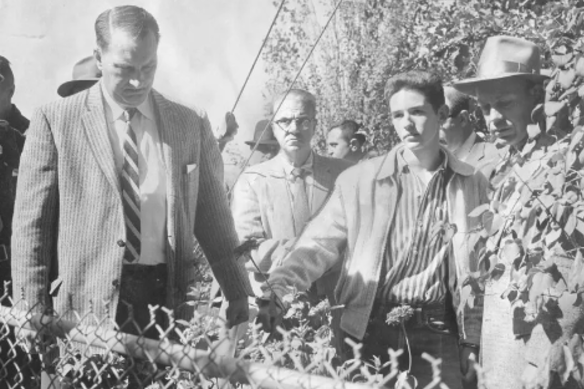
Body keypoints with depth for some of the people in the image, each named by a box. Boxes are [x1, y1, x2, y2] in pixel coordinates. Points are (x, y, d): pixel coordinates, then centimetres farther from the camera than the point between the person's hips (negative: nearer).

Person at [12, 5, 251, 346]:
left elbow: (214, 219, 11)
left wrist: (238, 294, 6)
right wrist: (35, 317, -4)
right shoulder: (56, 121, 0)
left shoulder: (192, 126, 7)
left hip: (168, 299, 2)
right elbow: (31, 226, 0)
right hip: (85, 306, -2)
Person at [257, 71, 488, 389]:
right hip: (368, 332, 0)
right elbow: (318, 244, -6)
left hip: (439, 338, 1)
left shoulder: (472, 186, 3)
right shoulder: (358, 180, -1)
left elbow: (478, 272, 7)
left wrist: (473, 342, 6)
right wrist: (278, 290, -22)